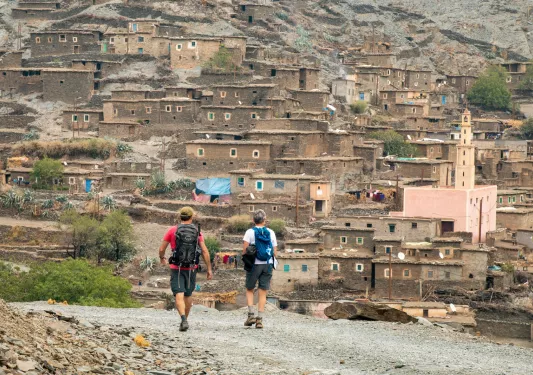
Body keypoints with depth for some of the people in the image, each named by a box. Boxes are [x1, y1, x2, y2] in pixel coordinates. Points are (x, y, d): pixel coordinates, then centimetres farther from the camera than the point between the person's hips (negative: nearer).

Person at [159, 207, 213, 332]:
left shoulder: (172, 230, -1)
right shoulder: (197, 232, 1)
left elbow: (161, 249, 4)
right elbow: (205, 251, -4)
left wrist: (162, 258, 26)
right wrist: (209, 269, 0)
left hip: (176, 268, -2)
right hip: (191, 268, 2)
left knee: (179, 295, -8)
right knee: (188, 294, 20)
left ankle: (184, 320, -28)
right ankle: (185, 319, 31)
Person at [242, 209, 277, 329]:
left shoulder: (250, 232, -4)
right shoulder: (271, 233, 4)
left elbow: (244, 250, -12)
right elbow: (275, 252, 4)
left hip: (254, 264, -2)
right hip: (268, 264, 2)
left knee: (249, 290, 12)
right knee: (263, 292, 5)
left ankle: (251, 314, -3)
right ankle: (260, 319, 1)